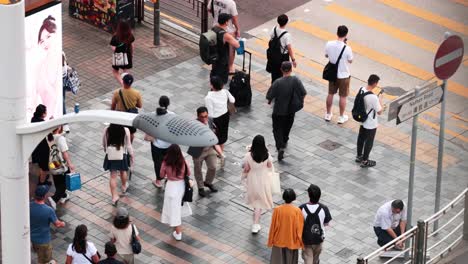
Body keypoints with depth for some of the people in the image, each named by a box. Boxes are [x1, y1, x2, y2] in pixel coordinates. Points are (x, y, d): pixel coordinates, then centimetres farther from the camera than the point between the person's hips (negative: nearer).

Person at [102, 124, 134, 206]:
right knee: (123, 171, 26)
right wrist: (131, 155, 8)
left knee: (113, 176, 6)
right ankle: (124, 187, 50)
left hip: (111, 155, 0)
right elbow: (128, 145, -7)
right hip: (122, 155, 0)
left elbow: (104, 143, 2)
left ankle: (114, 196, 4)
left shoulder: (107, 130, -13)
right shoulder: (125, 130, -17)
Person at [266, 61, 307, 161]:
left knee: (277, 129, 8)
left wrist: (269, 101, 7)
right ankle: (284, 141, 50)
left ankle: (280, 147, -12)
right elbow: (303, 93, -9)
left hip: (278, 110, -3)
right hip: (291, 109, 3)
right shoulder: (296, 80, -16)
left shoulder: (277, 83, -21)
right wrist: (300, 101, 11)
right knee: (287, 126, 28)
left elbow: (269, 96, -16)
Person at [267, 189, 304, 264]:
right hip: (292, 241, 0)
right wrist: (300, 242, 3)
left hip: (279, 241, 0)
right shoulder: (297, 211, -17)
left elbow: (273, 227, -8)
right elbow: (299, 228, -10)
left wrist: (271, 241, 5)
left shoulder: (277, 210, -15)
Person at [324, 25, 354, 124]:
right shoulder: (347, 48, -27)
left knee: (330, 94, 21)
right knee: (343, 96, 13)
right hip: (343, 75, -4)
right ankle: (341, 117, 24)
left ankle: (328, 114, 33)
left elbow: (326, 55, 3)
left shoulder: (329, 44, -15)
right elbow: (350, 60, -8)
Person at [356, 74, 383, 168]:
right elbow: (379, 112, -23)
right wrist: (380, 100, -10)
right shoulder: (373, 97, -34)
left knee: (361, 138, 26)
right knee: (369, 142, 13)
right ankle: (365, 161, 28)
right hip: (371, 124, -7)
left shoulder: (361, 90, -12)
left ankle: (359, 156, 44)